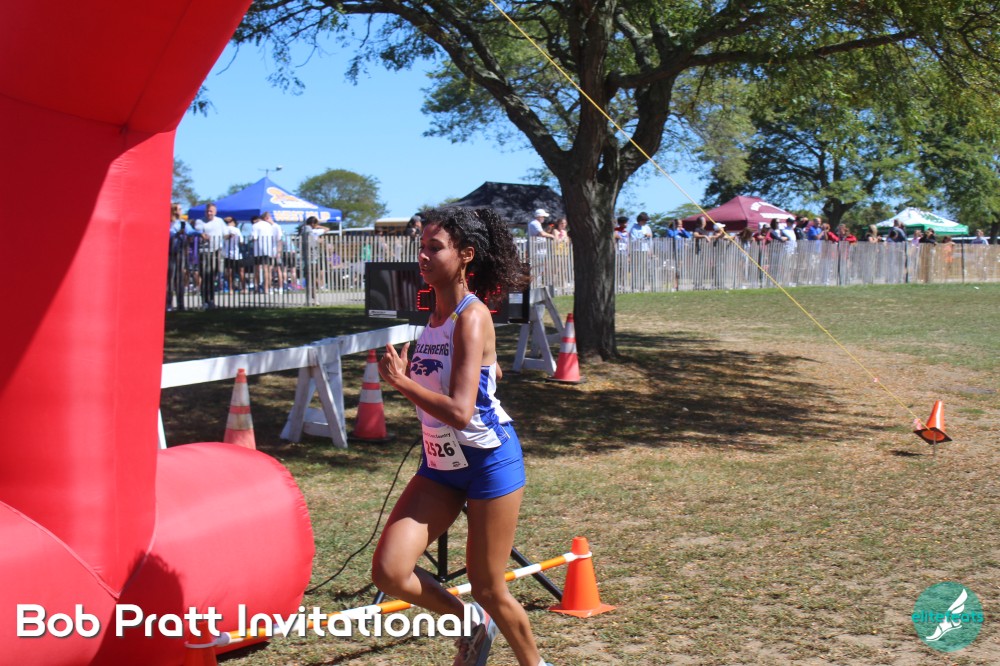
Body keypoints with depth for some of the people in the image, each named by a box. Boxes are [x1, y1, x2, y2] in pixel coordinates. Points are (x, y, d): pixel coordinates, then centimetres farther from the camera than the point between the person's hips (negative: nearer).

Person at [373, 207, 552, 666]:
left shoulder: (472, 317, -20)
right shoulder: (434, 313, 4)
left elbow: (460, 412, -28)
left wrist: (400, 381, -22)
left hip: (489, 461, -7)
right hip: (440, 463, 7)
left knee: (488, 590, 5)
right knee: (389, 571, -7)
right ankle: (471, 623, 19)